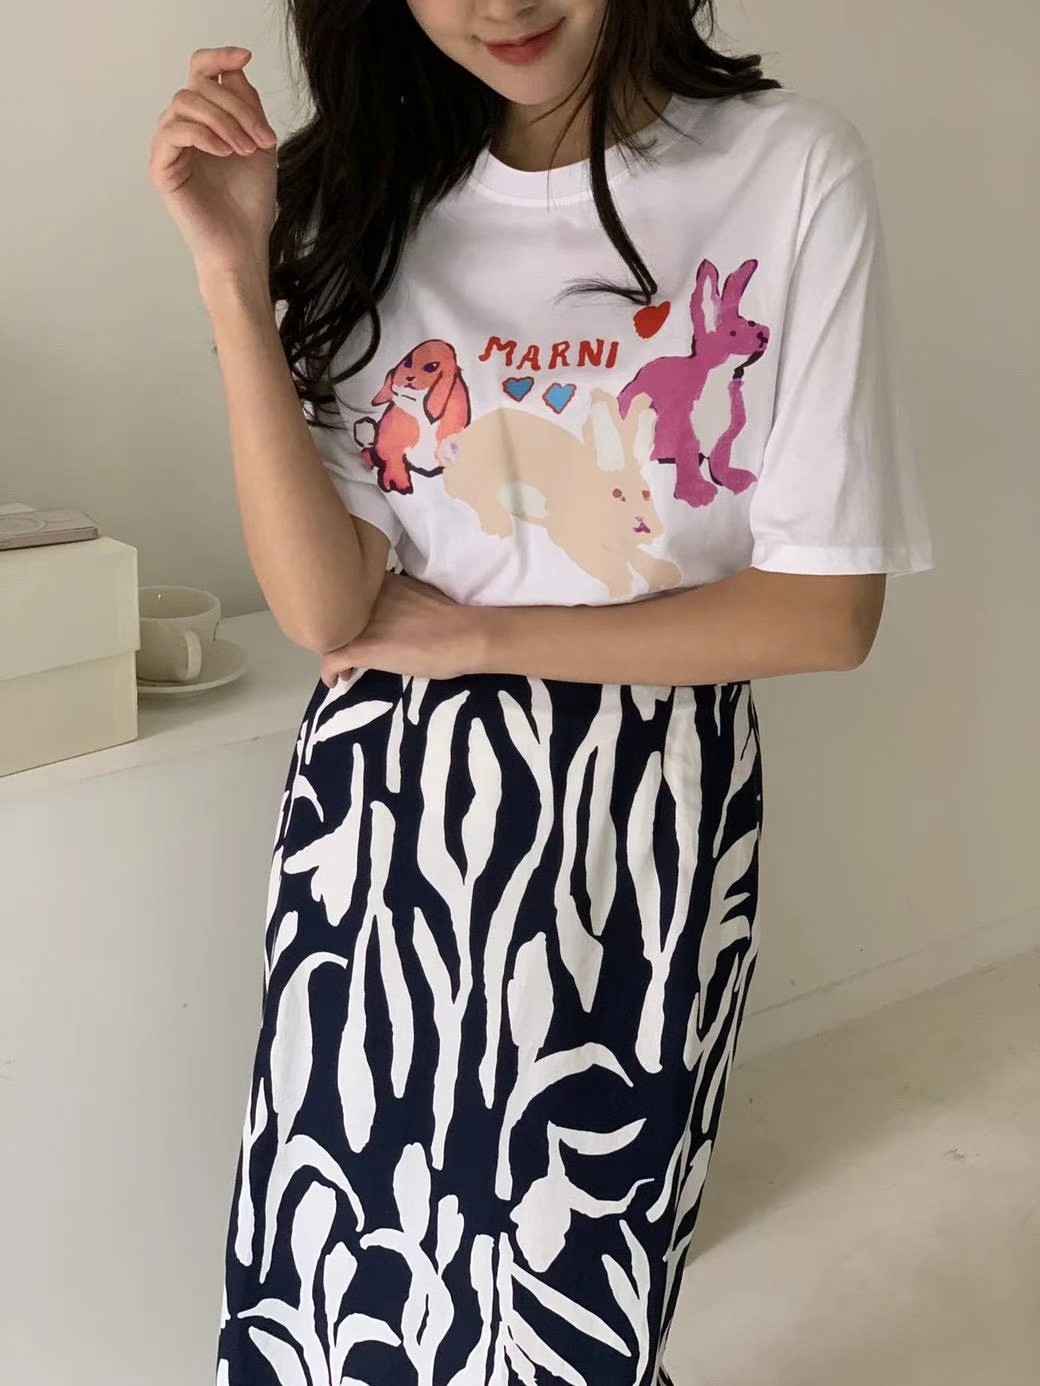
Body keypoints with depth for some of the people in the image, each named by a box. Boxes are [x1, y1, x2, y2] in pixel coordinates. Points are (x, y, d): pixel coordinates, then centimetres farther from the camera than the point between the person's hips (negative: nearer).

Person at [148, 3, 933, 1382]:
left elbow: (826, 611, -10)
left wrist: (482, 634, -8)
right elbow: (326, 608, -9)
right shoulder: (361, 200, 1)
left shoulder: (790, 170, -9)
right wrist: (236, 275, -17)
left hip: (640, 817, -2)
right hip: (385, 808, 3)